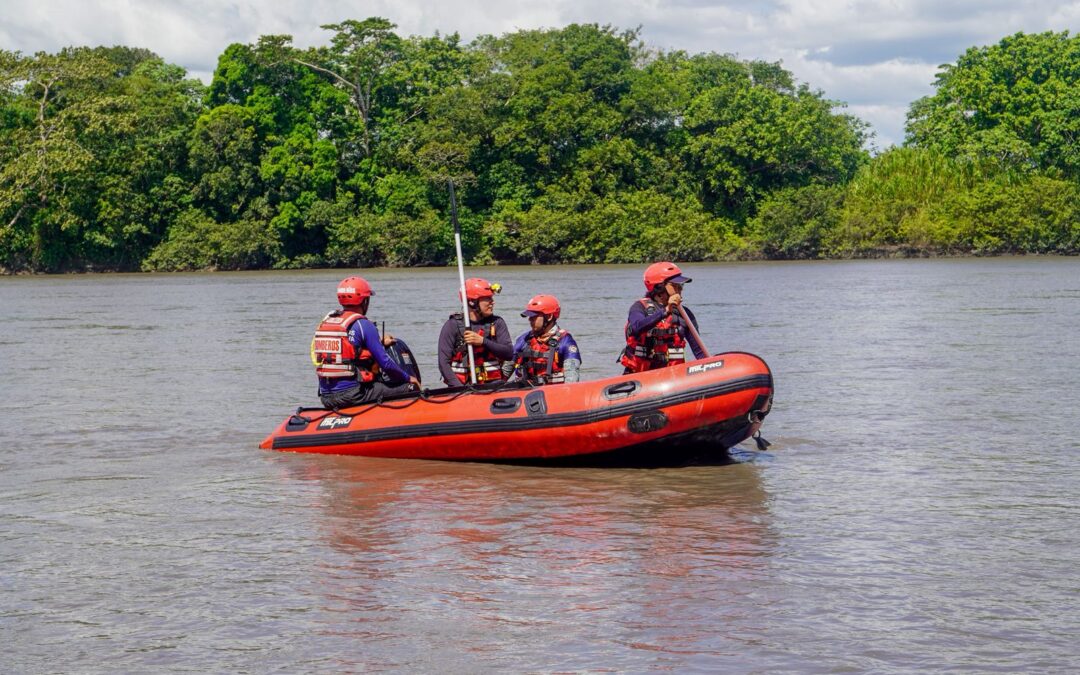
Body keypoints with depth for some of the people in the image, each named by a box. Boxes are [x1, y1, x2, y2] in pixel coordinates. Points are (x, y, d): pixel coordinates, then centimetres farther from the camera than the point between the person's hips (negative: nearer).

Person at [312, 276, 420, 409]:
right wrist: (408, 378, 8)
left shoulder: (325, 322, 14)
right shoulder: (363, 324, -8)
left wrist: (380, 342, 34)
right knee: (410, 388, -2)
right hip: (351, 395, -8)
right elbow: (385, 363, -8)